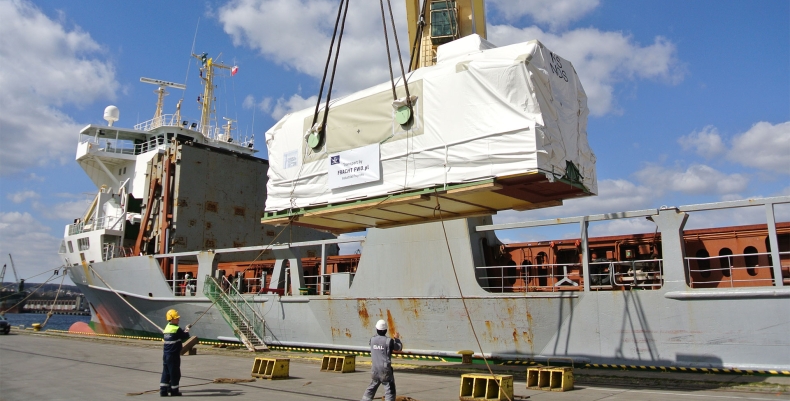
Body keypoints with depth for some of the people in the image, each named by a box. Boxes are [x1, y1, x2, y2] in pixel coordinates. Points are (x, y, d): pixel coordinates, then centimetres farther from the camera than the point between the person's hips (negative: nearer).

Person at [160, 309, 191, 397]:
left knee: (166, 372, 12)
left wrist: (185, 329, 14)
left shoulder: (167, 327, 9)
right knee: (175, 373, 4)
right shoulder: (177, 329, -17)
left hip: (166, 355, 8)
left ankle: (163, 390, 12)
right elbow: (186, 336, -8)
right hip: (174, 355, -8)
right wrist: (187, 330, 10)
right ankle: (174, 391, 12)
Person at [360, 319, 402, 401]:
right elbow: (399, 348, 1)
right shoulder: (389, 341, -13)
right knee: (390, 390, 0)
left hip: (375, 369, 5)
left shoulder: (372, 339, -1)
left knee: (372, 387, 23)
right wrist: (397, 339, 17)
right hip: (385, 370, -5)